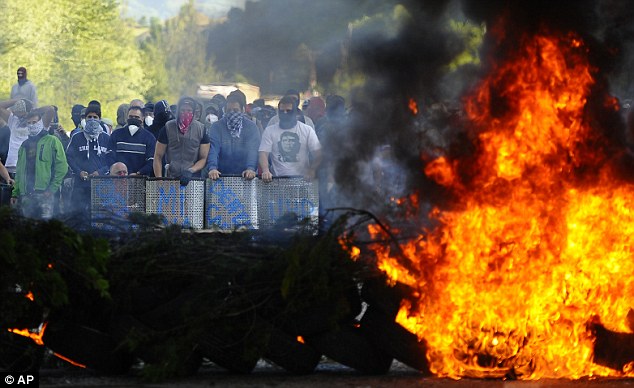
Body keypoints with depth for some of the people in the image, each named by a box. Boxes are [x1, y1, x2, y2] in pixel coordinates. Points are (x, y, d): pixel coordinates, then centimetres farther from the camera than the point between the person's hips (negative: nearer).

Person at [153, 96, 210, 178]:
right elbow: (158, 156, 5)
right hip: (171, 177, 0)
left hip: (193, 177, 0)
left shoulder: (201, 129, 3)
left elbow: (204, 158, 4)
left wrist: (191, 170, -13)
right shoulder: (168, 128, 4)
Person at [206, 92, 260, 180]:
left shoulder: (252, 127, 5)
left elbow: (253, 150, -9)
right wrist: (212, 168, -26)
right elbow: (213, 149, -8)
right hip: (222, 175, 0)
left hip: (244, 176, 0)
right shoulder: (216, 127, 5)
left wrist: (251, 169, -27)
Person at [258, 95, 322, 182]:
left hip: (301, 179, 0)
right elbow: (263, 153, 0)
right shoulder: (269, 130, 9)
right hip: (278, 179, 0)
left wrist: (312, 170, -14)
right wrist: (266, 171, -20)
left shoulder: (307, 130, 8)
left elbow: (318, 154, 5)